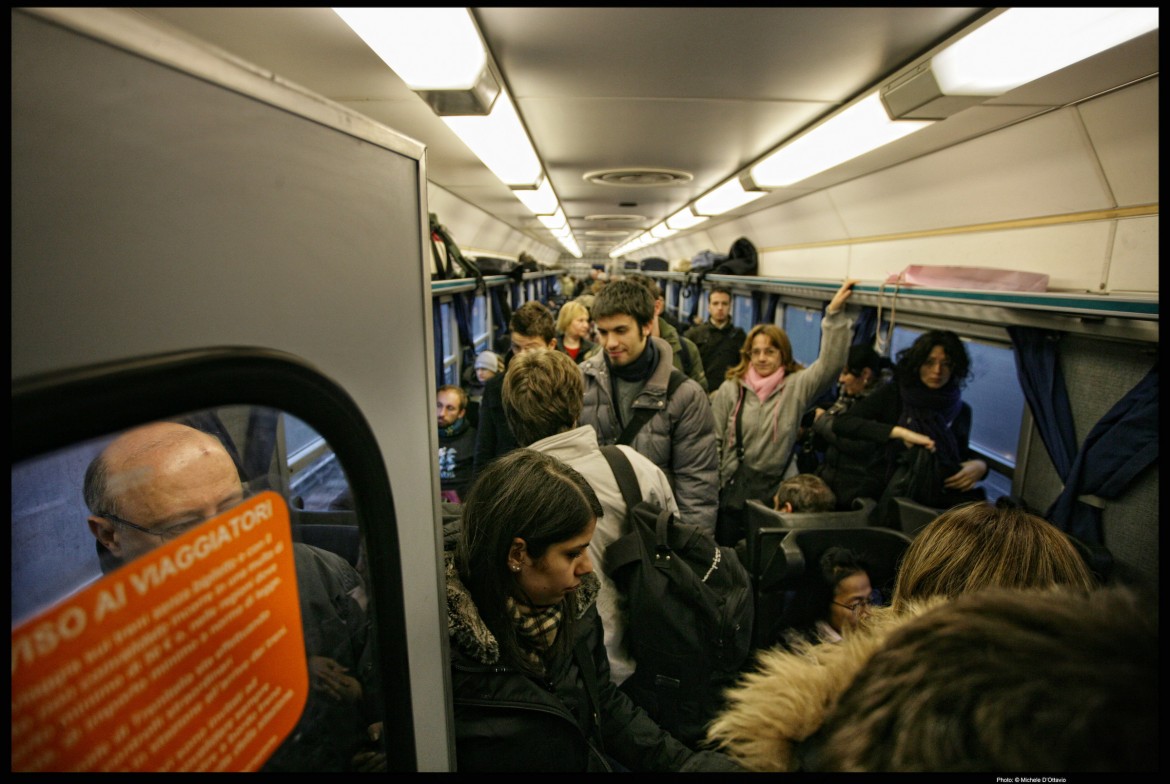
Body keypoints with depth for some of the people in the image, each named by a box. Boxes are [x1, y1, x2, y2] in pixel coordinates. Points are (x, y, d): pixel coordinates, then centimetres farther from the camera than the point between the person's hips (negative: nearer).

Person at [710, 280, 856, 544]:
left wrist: (835, 312, -19)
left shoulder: (796, 387, -2)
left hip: (773, 495, 1)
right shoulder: (730, 389, -2)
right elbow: (714, 440, 0)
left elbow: (830, 362, -14)